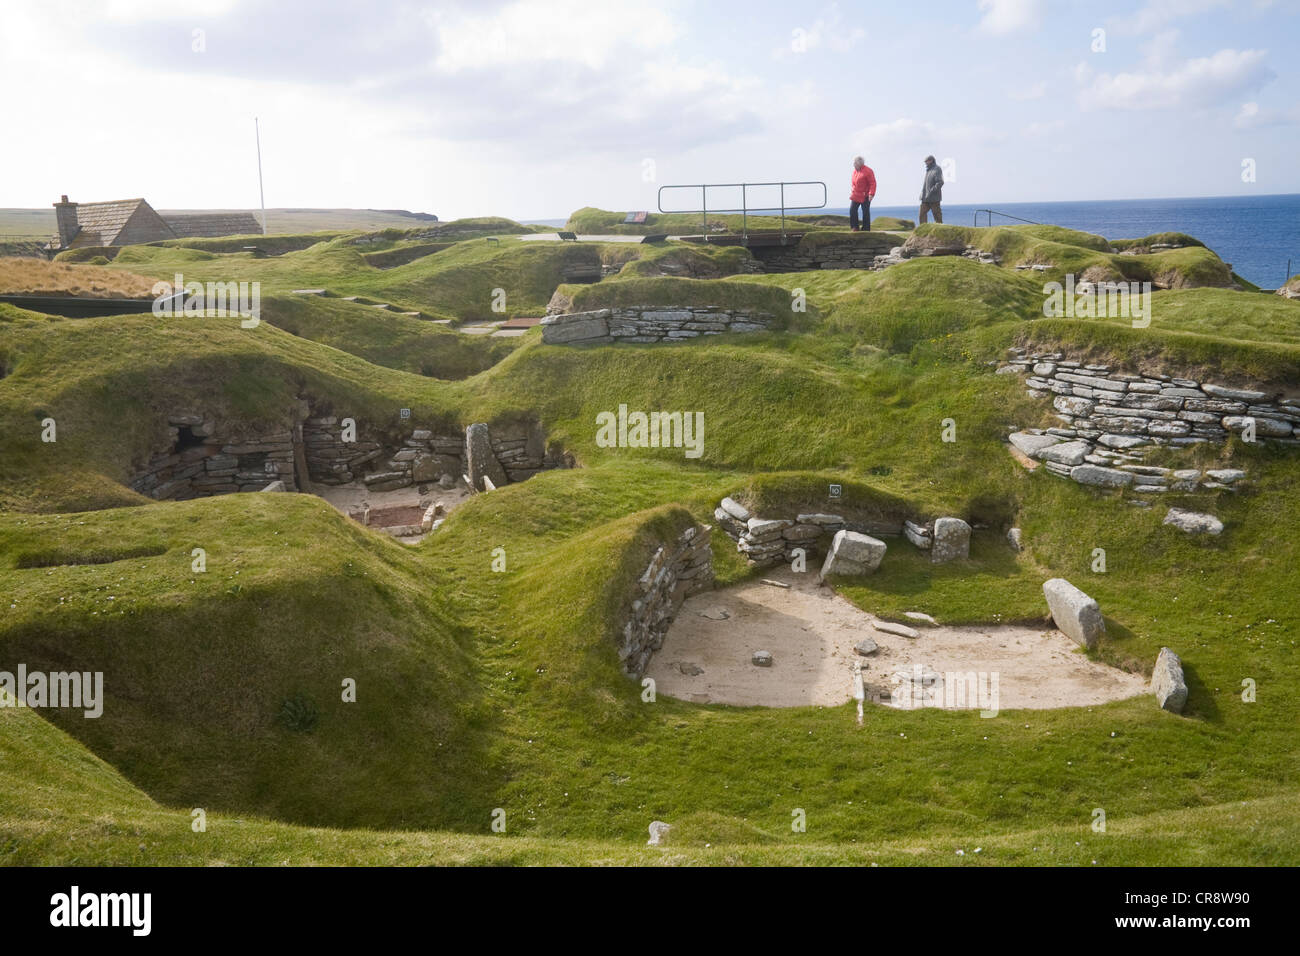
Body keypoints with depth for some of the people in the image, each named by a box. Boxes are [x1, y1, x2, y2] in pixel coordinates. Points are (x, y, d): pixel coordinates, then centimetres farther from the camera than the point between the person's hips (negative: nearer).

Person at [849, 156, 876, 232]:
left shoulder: (867, 171, -12)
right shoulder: (855, 171, 10)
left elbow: (873, 183, -15)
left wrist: (871, 194, -23)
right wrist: (852, 191, 13)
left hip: (865, 197, -6)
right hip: (855, 196, 6)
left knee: (865, 212, 0)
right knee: (852, 210, -2)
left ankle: (866, 229, 8)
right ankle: (855, 227, 6)